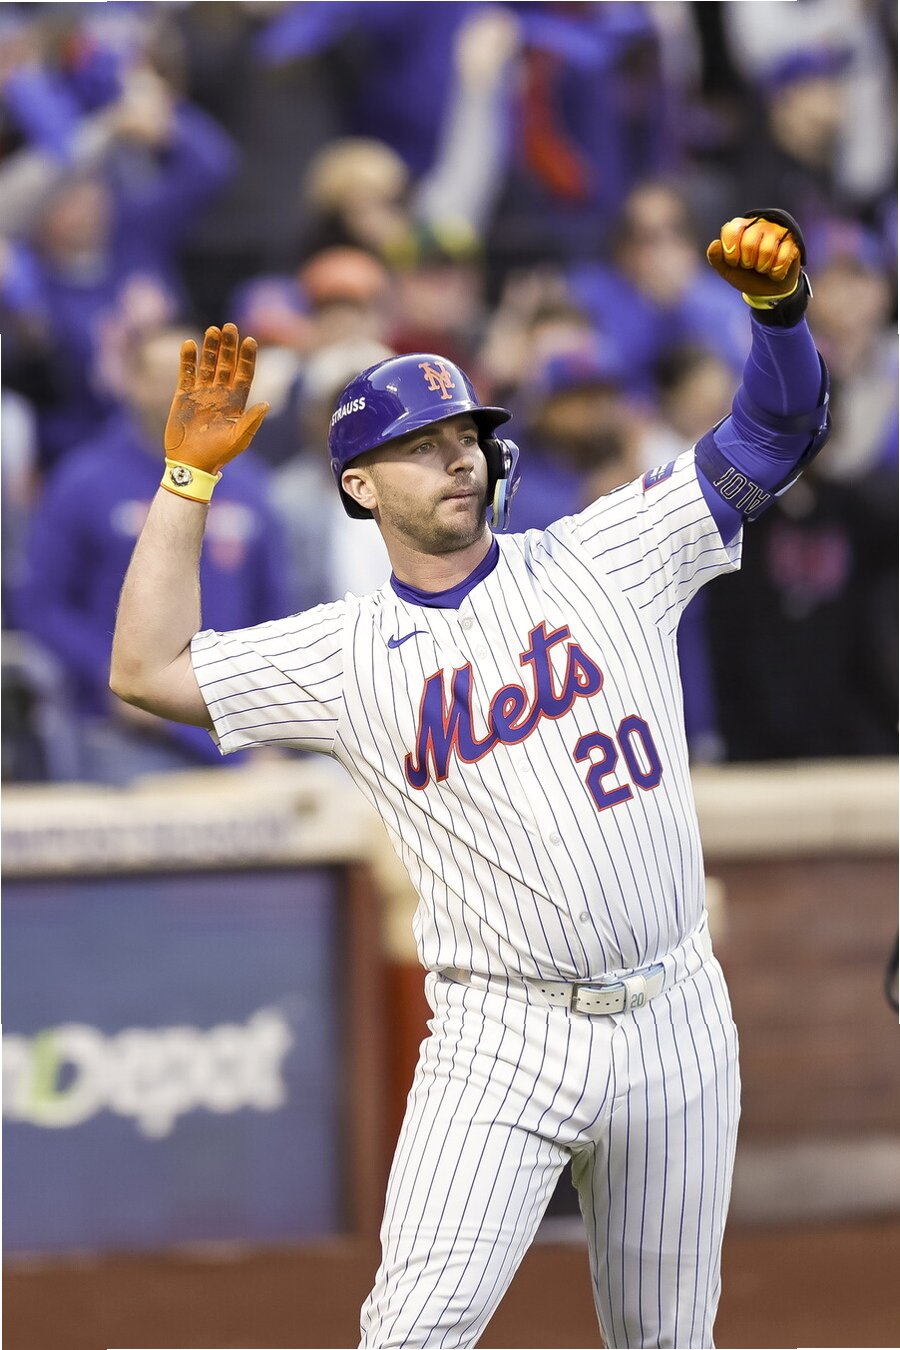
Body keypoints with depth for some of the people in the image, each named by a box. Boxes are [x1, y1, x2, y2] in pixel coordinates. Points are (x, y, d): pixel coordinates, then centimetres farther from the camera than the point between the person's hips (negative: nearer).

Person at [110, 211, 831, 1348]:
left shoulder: (601, 560, 6)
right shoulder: (344, 655, 4)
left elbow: (776, 433, 4)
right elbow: (148, 671, -3)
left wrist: (776, 303, -16)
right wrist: (190, 476, -3)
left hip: (677, 1028, 2)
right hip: (502, 1041, -2)